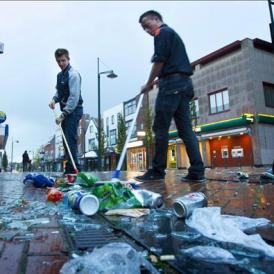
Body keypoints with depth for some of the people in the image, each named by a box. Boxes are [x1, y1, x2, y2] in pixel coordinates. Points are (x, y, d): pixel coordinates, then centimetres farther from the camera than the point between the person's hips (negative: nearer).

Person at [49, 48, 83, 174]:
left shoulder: (73, 74, -13)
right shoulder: (60, 75, 15)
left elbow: (74, 97, -21)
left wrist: (63, 115, -23)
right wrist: (54, 99, 3)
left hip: (74, 110, -9)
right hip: (66, 110, 9)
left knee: (70, 139, -13)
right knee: (66, 139, 12)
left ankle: (73, 168, -7)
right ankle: (71, 168, 23)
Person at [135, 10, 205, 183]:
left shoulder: (162, 32, 3)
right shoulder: (173, 33, 31)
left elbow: (160, 61, -8)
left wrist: (149, 84, 2)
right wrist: (158, 80, 20)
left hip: (172, 84, -9)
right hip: (184, 84, 9)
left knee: (161, 128, -8)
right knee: (186, 129, 1)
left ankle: (158, 171, -5)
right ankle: (197, 172, -2)